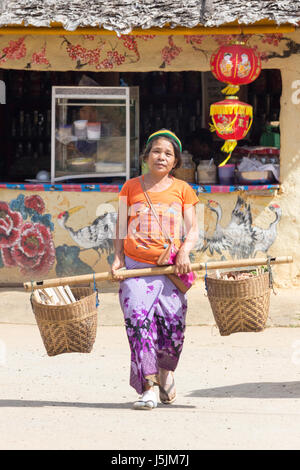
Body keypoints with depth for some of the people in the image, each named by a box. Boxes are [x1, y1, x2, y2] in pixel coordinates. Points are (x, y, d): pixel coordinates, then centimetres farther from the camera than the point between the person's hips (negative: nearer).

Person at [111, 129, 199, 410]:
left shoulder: (181, 189, 10)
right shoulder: (131, 187, 10)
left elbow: (192, 229, 5)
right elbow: (121, 228, 13)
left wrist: (184, 252, -13)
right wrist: (118, 259, 0)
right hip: (136, 266, 0)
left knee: (173, 325, -5)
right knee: (138, 321, -14)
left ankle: (165, 371, 27)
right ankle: (147, 388, -13)